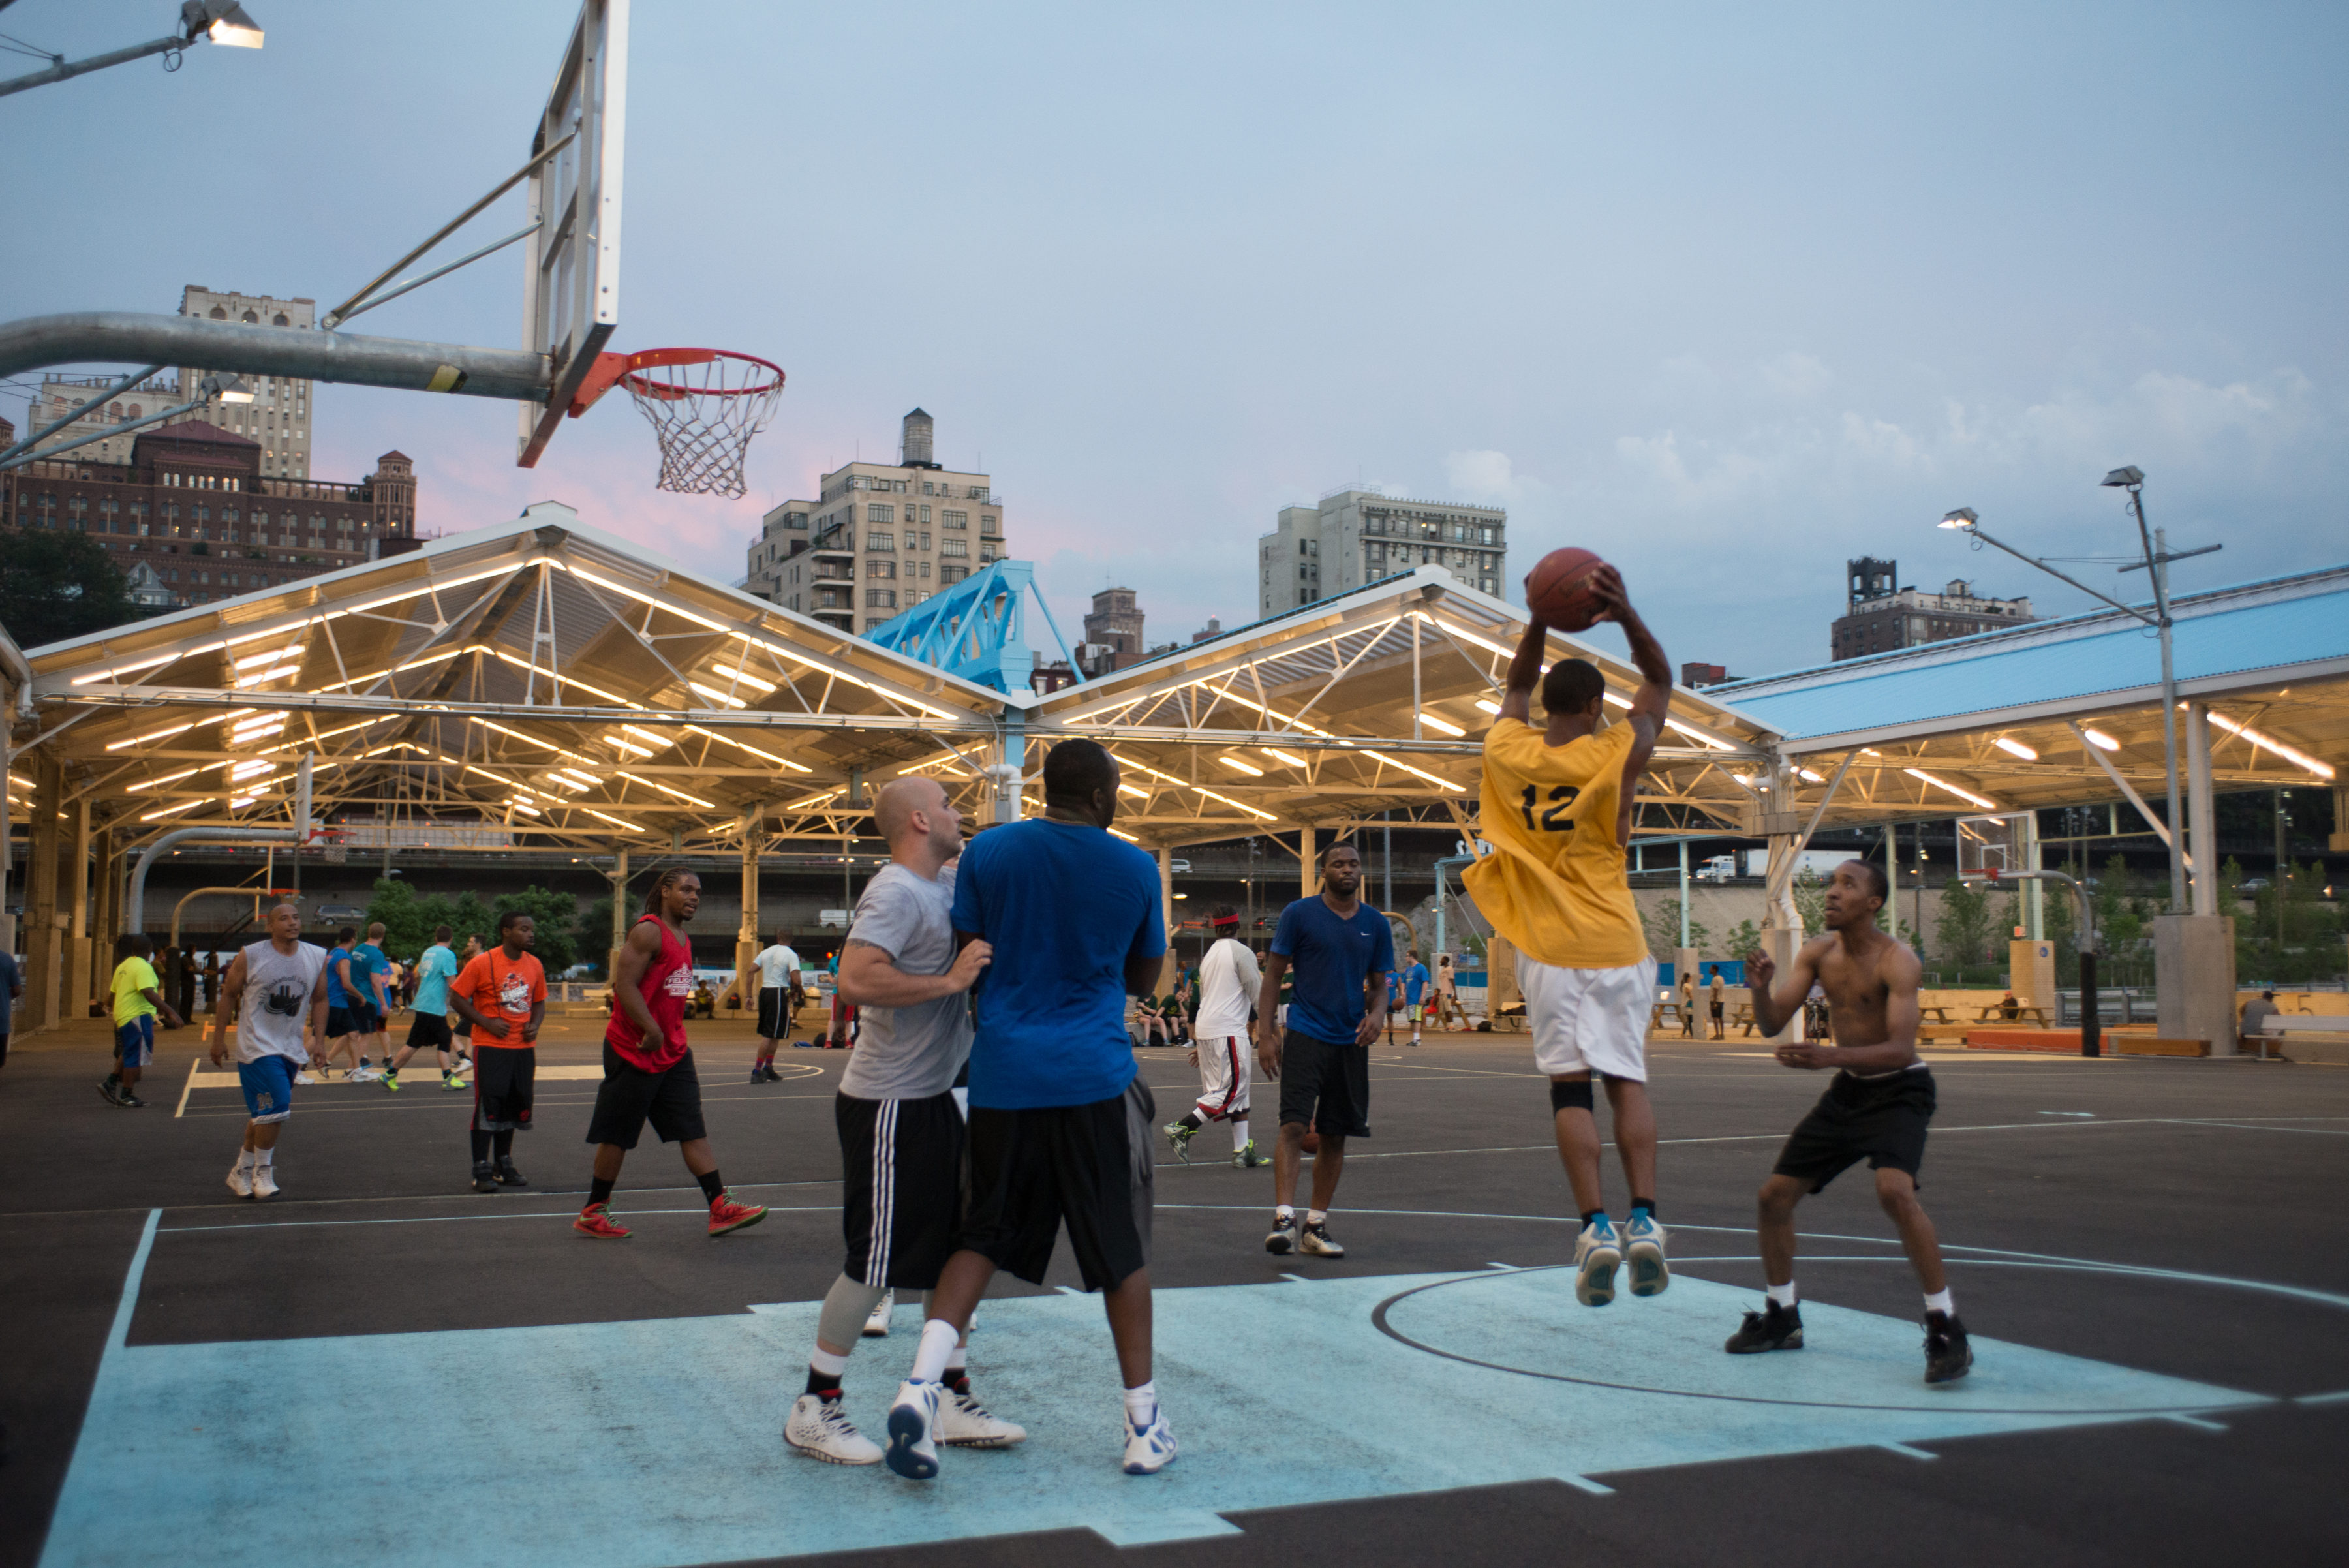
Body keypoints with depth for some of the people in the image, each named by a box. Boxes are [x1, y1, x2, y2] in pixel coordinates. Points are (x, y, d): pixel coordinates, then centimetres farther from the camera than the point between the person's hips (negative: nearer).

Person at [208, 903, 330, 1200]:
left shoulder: (317, 958, 3)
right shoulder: (250, 956, -8)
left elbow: (319, 1000, 11)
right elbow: (229, 995, 0)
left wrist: (319, 1039, 3)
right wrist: (218, 1038, -1)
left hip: (291, 1048, 5)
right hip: (257, 1046, -5)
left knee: (264, 1114, 12)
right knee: (274, 1109, -14)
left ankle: (242, 1170, 26)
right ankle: (262, 1171, 3)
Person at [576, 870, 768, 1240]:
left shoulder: (682, 938, 15)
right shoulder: (648, 931, -13)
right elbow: (624, 984, -21)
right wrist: (652, 1032, -26)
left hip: (673, 1051, 8)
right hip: (634, 1051, -8)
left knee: (693, 1130, 3)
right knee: (617, 1135, 2)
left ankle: (720, 1208, 0)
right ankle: (592, 1213, 15)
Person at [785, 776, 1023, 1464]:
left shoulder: (945, 883, 11)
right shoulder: (895, 892, -17)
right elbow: (858, 978, -32)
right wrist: (950, 980, -27)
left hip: (930, 1099, 10)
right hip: (888, 1105, -10)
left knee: (953, 1251, 12)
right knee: (877, 1261, -3)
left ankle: (954, 1405, 21)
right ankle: (813, 1411, 11)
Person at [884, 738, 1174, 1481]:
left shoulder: (988, 852, 2)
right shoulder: (1135, 868, 2)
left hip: (1002, 1077, 2)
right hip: (1095, 1080, -1)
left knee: (983, 1238, 13)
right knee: (1121, 1253, 10)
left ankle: (921, 1384, -5)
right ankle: (1144, 1425, 17)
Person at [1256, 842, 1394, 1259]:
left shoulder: (1376, 924, 9)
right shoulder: (1299, 914, -1)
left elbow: (1379, 984, 14)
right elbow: (1273, 975, 0)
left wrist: (1377, 1012, -9)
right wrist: (1264, 1033, -8)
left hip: (1352, 1040, 4)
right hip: (1305, 1034, -4)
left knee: (1335, 1136, 6)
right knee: (1294, 1125, -16)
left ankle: (1315, 1226, 15)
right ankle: (1283, 1219, -19)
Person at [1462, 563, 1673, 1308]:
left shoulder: (1507, 751, -1)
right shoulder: (1618, 753, -6)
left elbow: (1517, 687, 20)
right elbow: (1660, 680, 9)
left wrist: (1540, 621, 12)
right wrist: (1626, 614, -3)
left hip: (1548, 948, 0)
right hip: (1615, 945, 0)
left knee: (1569, 1086, 1)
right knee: (1627, 1078, 8)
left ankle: (1597, 1227, -7)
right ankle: (1643, 1221, 0)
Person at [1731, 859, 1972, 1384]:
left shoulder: (1897, 960, -20)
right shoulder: (1817, 953, -1)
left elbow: (1900, 1049, -29)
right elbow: (1772, 1024, -3)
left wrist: (1830, 1056, -43)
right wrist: (1760, 989, -25)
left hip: (1899, 1090, -7)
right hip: (1847, 1090, 7)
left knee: (1895, 1190, -32)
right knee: (1775, 1194, 6)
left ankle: (1946, 1328, -19)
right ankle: (1782, 1318, 24)